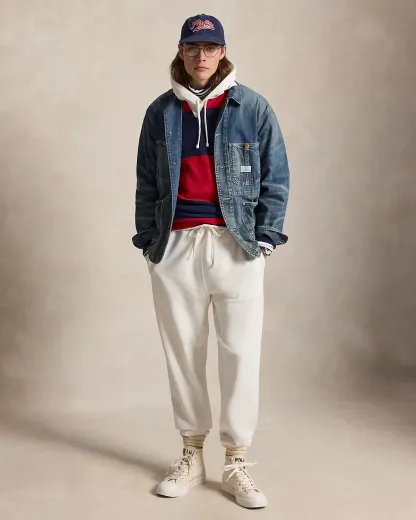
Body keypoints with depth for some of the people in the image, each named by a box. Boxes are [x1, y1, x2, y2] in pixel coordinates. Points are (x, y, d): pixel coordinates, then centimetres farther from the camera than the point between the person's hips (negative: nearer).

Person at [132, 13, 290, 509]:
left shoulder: (252, 107, 4)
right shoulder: (160, 112, 9)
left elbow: (275, 178, 4)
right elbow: (147, 183, 11)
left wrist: (265, 237, -3)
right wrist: (148, 240, 5)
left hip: (237, 245, -2)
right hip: (175, 246, 2)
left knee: (241, 353, -2)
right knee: (182, 352, 7)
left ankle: (236, 463, 9)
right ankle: (191, 455, 21)